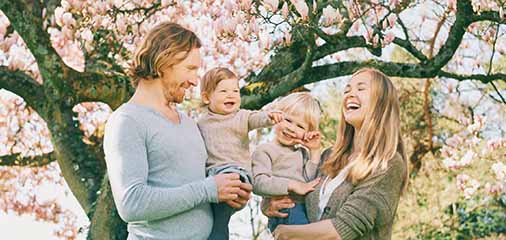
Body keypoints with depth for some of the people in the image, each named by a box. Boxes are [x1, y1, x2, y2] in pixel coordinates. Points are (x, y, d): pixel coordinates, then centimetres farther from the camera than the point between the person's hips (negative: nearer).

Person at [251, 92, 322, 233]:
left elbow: (310, 181, 7)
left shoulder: (303, 153, 21)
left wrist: (315, 152, 4)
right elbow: (258, 183, -12)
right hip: (284, 214, -6)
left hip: (308, 212, 6)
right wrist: (293, 185, -14)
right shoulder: (264, 151, 3)